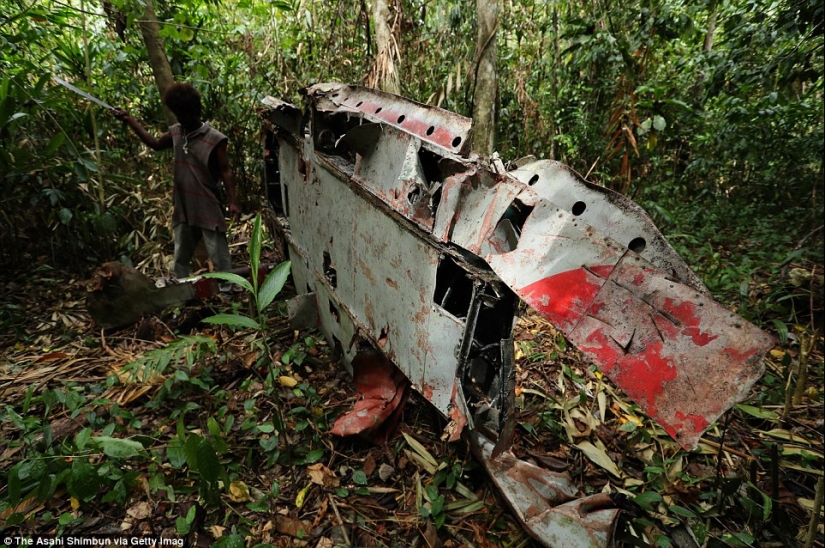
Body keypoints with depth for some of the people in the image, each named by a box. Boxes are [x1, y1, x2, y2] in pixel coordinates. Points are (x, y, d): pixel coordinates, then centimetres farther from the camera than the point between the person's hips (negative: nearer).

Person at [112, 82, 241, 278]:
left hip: (209, 211, -7)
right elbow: (155, 143, 26)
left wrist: (233, 201, -19)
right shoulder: (176, 132, 8)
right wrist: (129, 120, 25)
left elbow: (225, 171, -11)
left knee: (221, 261, -4)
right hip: (183, 210, 7)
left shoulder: (215, 139, -11)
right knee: (180, 260, 16)